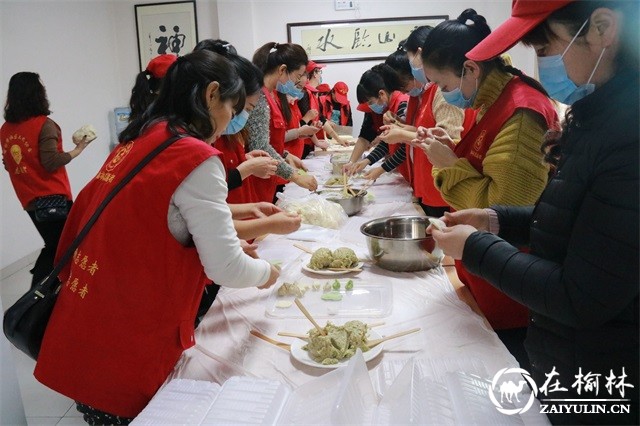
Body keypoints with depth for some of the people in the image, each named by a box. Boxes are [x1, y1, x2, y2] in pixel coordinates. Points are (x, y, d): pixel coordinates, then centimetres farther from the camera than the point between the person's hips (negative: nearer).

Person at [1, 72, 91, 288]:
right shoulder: (43, 124, -13)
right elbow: (51, 163, -18)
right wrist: (78, 149, -9)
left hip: (29, 201, 7)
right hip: (53, 197, -7)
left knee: (53, 246, 19)